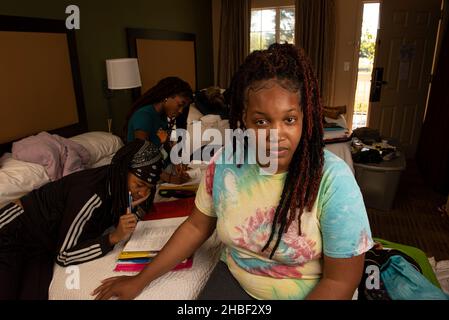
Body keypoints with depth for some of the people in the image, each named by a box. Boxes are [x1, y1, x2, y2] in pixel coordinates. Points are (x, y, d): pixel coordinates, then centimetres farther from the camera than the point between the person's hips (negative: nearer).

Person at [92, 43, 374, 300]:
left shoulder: (333, 179, -23)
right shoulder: (224, 163, -12)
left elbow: (341, 280, -16)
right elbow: (196, 227, 1)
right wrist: (141, 280, 4)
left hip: (310, 294, -1)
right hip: (233, 280, 2)